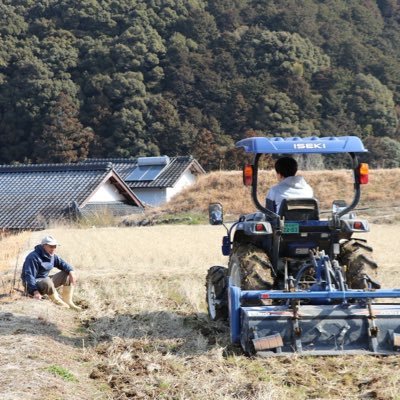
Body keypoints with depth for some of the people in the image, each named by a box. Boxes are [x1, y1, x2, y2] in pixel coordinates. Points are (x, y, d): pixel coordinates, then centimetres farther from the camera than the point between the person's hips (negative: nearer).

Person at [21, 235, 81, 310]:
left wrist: (71, 271, -17)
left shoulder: (52, 256, 7)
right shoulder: (33, 257, -22)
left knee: (67, 274, 1)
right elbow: (29, 276, -28)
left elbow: (62, 264, 6)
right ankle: (59, 303, -20)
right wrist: (35, 291, -38)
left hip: (46, 282, 9)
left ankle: (67, 301, -1)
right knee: (47, 281, -41)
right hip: (33, 284, -9)